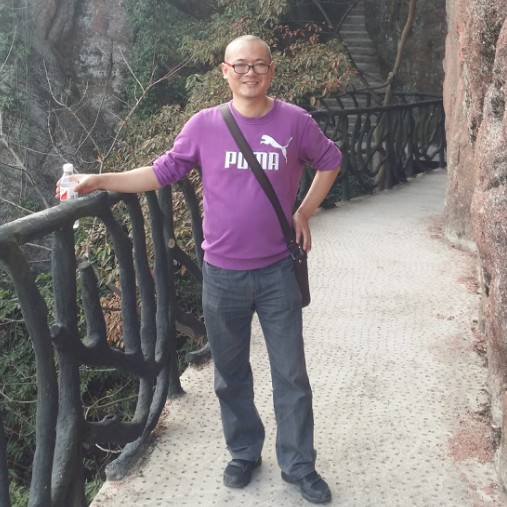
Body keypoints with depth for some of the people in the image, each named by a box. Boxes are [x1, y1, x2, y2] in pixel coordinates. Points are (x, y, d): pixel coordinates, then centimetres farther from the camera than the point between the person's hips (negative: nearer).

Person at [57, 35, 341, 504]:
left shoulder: (295, 121, -5)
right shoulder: (204, 125, -4)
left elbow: (330, 161, 11)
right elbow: (163, 172, 3)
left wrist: (304, 212, 4)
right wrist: (99, 180, -5)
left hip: (278, 273, 0)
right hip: (222, 275, 1)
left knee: (290, 373, 8)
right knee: (230, 373, 14)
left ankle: (299, 465, 25)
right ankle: (244, 453, 35)